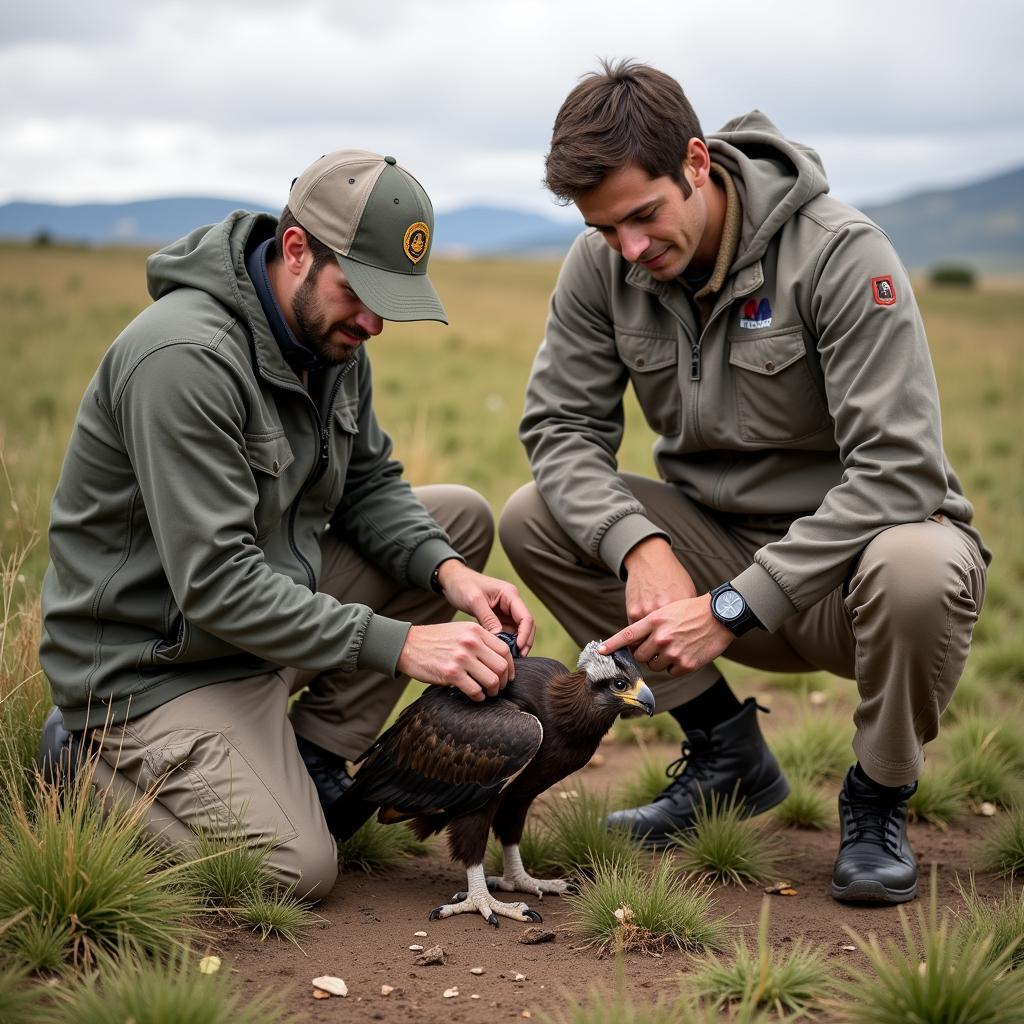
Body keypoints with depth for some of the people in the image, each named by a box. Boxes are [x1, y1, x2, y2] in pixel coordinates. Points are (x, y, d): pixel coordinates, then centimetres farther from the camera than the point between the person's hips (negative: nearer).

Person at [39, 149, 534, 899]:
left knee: (462, 516, 4)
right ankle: (94, 761, 5)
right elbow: (215, 583, -31)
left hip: (275, 598, 9)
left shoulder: (330, 331, 0)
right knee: (297, 870, -20)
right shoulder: (185, 358, -28)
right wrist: (397, 644, -32)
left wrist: (448, 572, -12)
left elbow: (370, 483, 9)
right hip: (155, 662, -9)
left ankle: (313, 759, 6)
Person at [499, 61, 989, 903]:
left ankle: (878, 802, -5)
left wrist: (732, 608, -30)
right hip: (720, 540, 5)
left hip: (848, 551, -5)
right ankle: (728, 755, 2)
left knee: (917, 573, -39)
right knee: (532, 521, -14)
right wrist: (639, 543, -26)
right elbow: (561, 427, -5)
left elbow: (899, 471, -27)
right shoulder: (603, 265, -7)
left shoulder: (843, 255, -22)